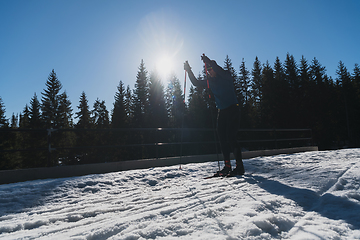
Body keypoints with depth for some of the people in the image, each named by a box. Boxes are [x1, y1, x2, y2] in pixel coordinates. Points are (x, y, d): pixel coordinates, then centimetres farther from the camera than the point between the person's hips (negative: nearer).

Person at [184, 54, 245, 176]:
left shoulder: (226, 76, -4)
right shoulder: (210, 81, 12)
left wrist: (209, 62, -31)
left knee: (230, 137, -14)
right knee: (222, 138, 1)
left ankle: (240, 166, -6)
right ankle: (227, 166, 8)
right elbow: (196, 83, 13)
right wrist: (189, 71, 3)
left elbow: (221, 71, -26)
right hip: (222, 111, 7)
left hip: (233, 110, -6)